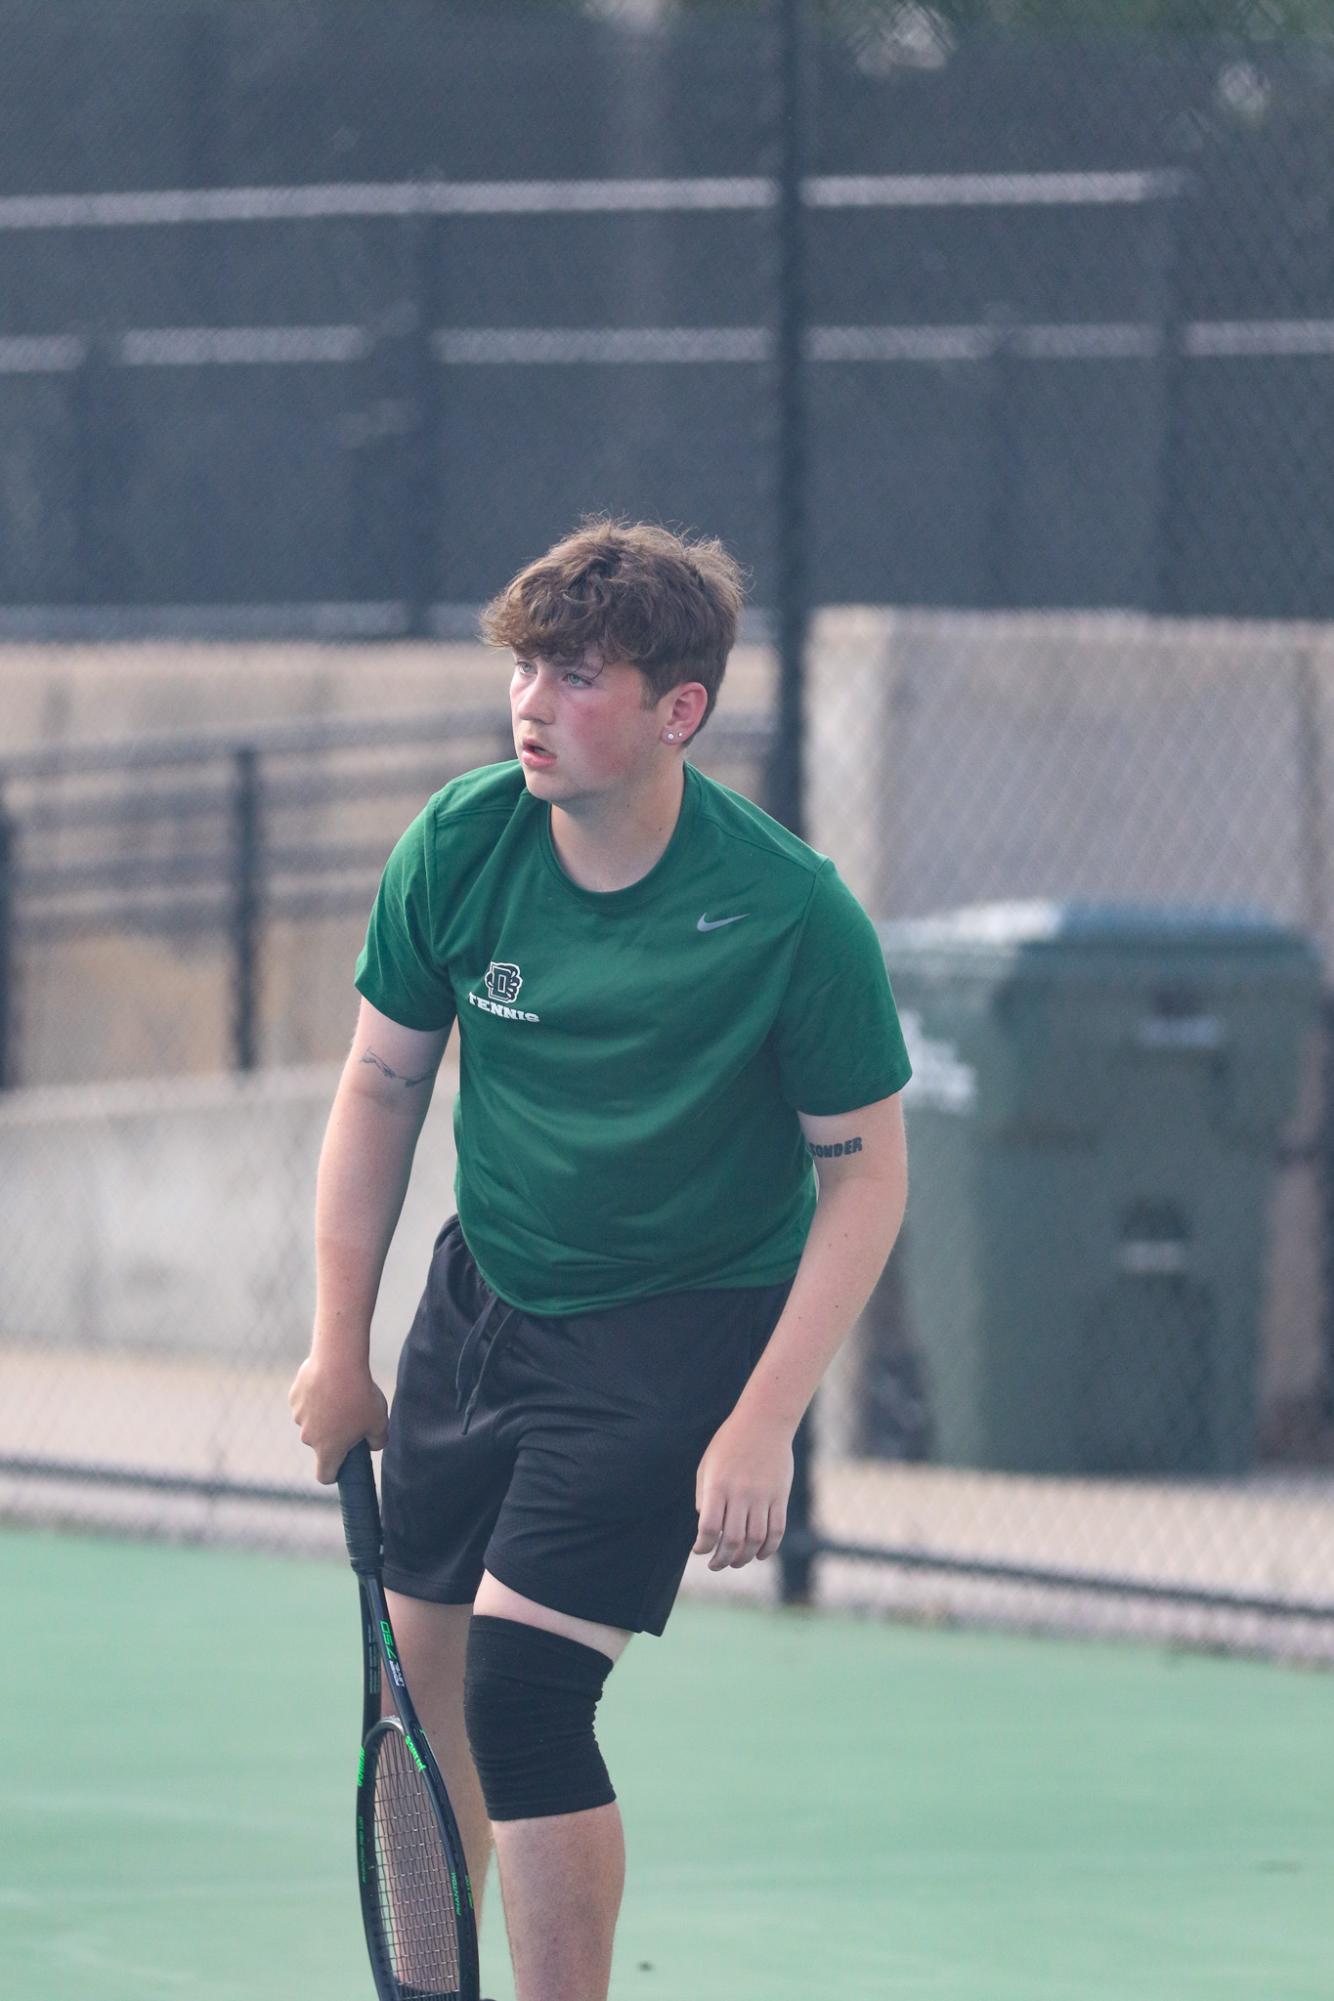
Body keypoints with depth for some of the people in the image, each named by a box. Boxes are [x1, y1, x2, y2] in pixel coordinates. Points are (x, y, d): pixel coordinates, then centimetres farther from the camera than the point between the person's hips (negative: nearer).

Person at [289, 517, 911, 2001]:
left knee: (519, 1692, -17)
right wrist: (339, 1347, 5)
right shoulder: (458, 846, -10)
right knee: (418, 1678, 10)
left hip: (681, 1323, -5)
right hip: (481, 1296, 5)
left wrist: (760, 1424, -18)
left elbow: (865, 1172, -12)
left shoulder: (793, 917, -21)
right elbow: (382, 1084, 4)